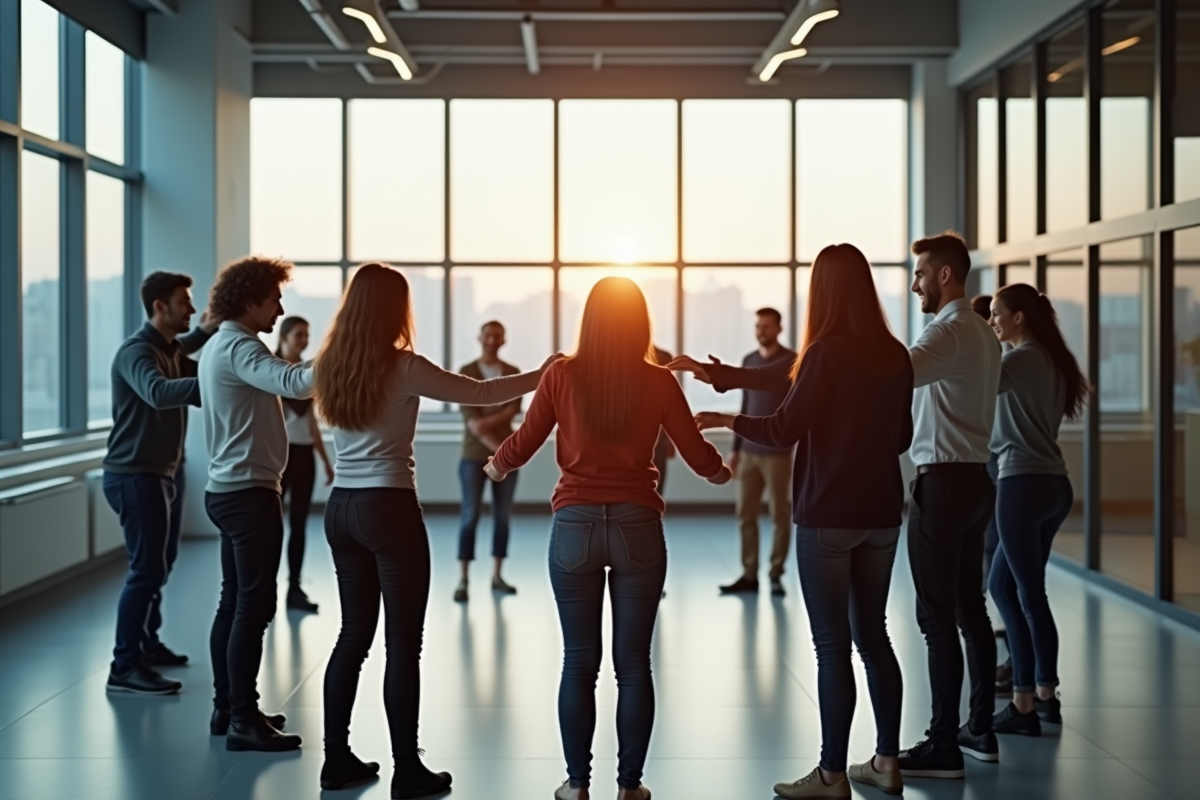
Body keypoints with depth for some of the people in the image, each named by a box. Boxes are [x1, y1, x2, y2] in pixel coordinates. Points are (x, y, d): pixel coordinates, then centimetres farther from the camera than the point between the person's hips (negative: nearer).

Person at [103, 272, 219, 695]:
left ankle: (147, 644, 33)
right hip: (135, 475, -10)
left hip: (165, 472, 10)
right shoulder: (136, 351, -21)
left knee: (159, 563, 18)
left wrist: (205, 333, -2)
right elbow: (158, 392, -39)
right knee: (147, 568, -11)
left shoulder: (171, 348, 11)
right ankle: (124, 667, -6)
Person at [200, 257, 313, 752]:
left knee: (234, 601, 14)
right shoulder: (238, 347, -17)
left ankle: (227, 708, 21)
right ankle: (244, 720, -5)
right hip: (250, 493, -11)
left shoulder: (220, 346, 17)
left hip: (230, 489, 11)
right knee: (254, 605, -8)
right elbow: (293, 383, -34)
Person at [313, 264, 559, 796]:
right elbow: (480, 394, -9)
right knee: (403, 642, 0)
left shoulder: (333, 365, 6)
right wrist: (540, 377, 4)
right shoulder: (402, 366, -12)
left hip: (341, 507, 7)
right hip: (388, 508, -7)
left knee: (354, 634, 14)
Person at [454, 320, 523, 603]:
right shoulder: (466, 372, -3)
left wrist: (489, 421, -21)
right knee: (471, 516, -5)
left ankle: (497, 575, 15)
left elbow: (515, 409, -5)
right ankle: (463, 580, -3)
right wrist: (496, 447, -19)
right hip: (475, 455, -3)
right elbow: (470, 417, -12)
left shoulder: (513, 373, 8)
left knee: (503, 516, 6)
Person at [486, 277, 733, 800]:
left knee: (579, 662, 8)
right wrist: (722, 473, 26)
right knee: (633, 663, 8)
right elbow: (698, 455, 3)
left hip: (575, 527, 0)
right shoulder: (658, 380, -2)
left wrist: (497, 465, 25)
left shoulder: (563, 375, -3)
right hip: (637, 527, 0)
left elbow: (522, 446, 2)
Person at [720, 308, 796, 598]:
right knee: (745, 514, 5)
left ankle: (776, 575, 9)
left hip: (778, 452, -5)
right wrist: (736, 448, 14)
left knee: (780, 516, 2)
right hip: (749, 452, 5)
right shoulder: (748, 361, 12)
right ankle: (749, 575, 12)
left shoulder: (793, 362, -4)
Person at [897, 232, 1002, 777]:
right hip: (974, 478, 10)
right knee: (969, 609, 15)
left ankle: (944, 747, -3)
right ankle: (980, 730, 23)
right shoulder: (983, 334, 16)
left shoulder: (948, 331, -15)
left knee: (937, 616, -6)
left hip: (943, 482, -10)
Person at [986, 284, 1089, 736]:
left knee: (1029, 595, -3)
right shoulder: (1049, 359, 16)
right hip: (1052, 483, 9)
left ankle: (1026, 706, 3)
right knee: (1002, 585, 16)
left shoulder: (1024, 358, -11)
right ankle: (1044, 695, 20)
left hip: (1024, 483, -9)